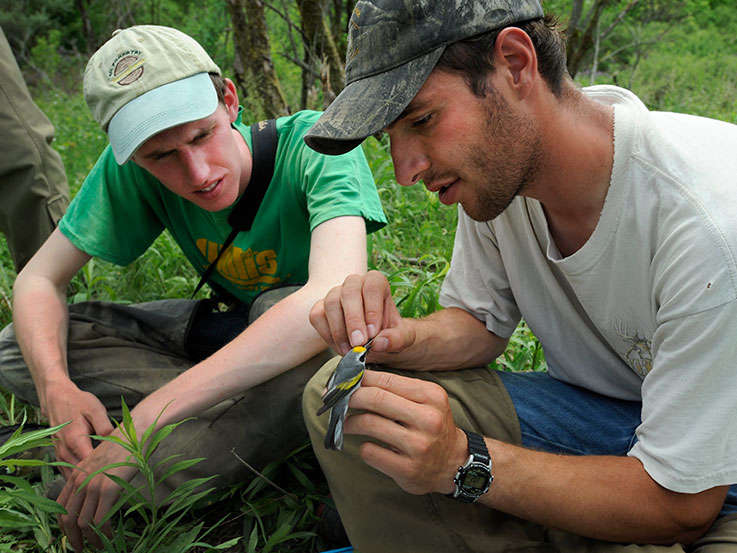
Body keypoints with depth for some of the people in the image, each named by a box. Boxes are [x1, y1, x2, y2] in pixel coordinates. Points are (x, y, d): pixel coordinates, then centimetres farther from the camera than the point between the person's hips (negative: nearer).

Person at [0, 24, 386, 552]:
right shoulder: (130, 167, -17)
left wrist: (147, 417, -48)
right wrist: (57, 388, -32)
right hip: (229, 323, 4)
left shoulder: (312, 146, -30)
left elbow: (336, 296, -46)